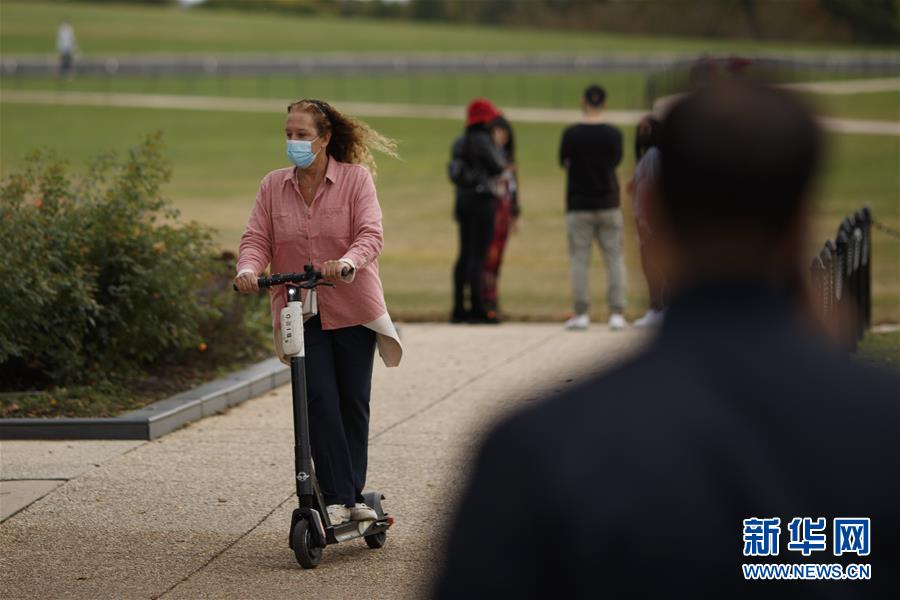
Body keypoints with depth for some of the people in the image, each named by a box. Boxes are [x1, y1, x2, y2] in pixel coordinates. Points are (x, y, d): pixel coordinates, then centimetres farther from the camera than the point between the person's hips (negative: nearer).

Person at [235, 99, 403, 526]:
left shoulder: (355, 178, -3)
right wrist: (248, 269, -23)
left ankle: (353, 494, 17)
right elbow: (257, 238, 0)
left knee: (353, 401, 5)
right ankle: (336, 497, -10)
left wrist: (346, 264, -36)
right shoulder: (273, 185, 5)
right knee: (320, 399, -11)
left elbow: (370, 235, -15)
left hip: (352, 307, -1)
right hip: (300, 312, 1)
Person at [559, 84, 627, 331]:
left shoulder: (571, 134, -7)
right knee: (614, 258, 6)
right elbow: (616, 160, 9)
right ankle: (617, 313, 0)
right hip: (608, 204, 1)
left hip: (578, 206, -1)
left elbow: (564, 162, 5)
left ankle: (581, 313, 0)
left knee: (579, 259, 3)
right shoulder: (613, 134, -3)